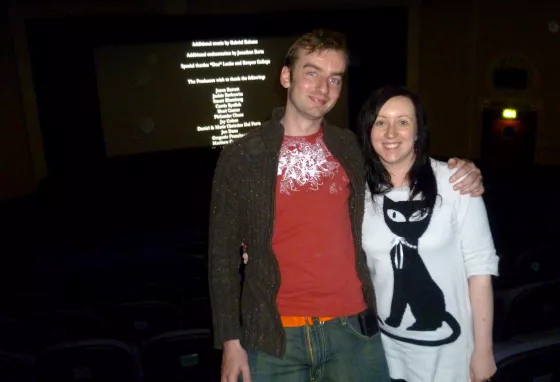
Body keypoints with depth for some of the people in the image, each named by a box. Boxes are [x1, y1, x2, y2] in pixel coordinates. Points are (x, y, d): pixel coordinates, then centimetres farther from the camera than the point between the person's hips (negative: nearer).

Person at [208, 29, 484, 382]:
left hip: (352, 329, 2)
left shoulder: (353, 149, 3)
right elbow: (224, 255, -1)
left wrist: (460, 176, -1)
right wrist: (231, 341, -3)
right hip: (275, 337, -1)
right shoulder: (240, 157, -4)